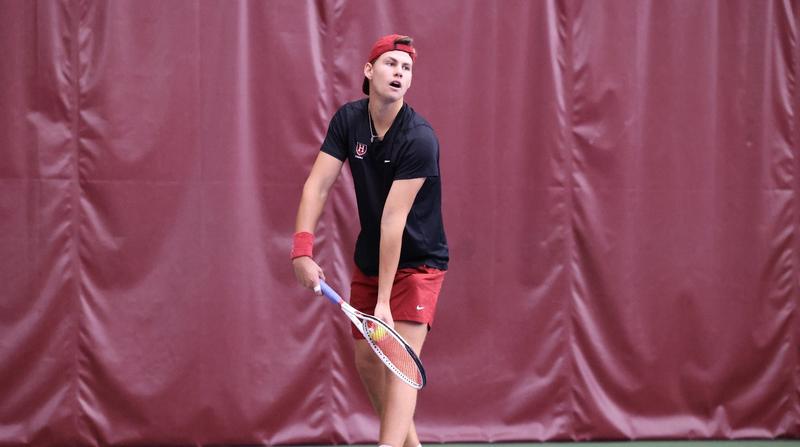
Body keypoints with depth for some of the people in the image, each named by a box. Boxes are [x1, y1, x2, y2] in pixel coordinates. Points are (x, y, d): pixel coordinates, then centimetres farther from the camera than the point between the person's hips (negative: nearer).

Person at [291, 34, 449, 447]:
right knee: (366, 360, 8)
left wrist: (384, 301, -29)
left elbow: (394, 218, -29)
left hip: (417, 262, -6)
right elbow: (318, 184, -10)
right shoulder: (348, 120, -6)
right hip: (368, 260, 6)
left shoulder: (419, 140, -24)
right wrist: (302, 248, -26)